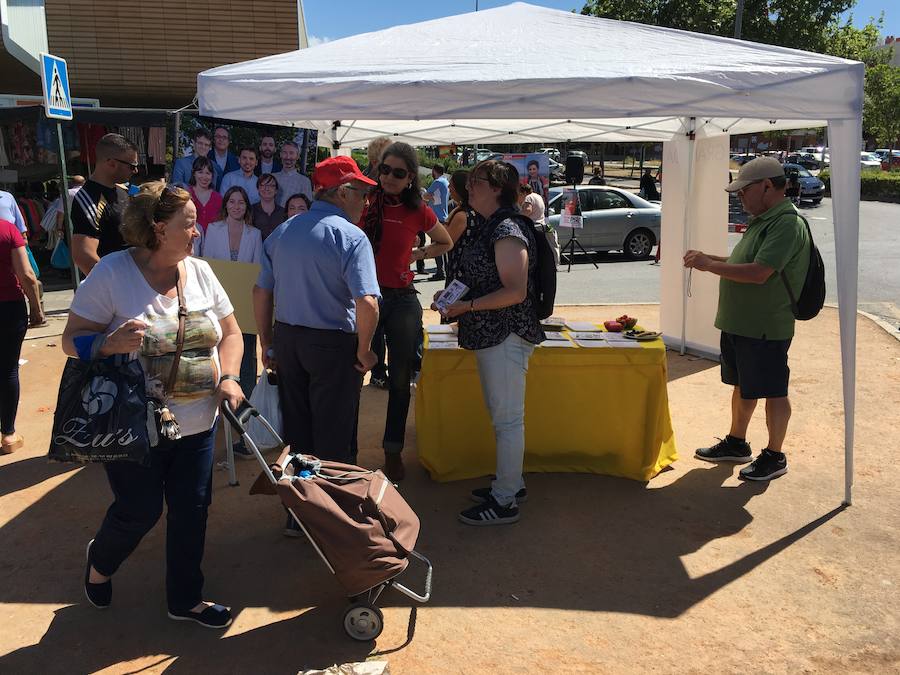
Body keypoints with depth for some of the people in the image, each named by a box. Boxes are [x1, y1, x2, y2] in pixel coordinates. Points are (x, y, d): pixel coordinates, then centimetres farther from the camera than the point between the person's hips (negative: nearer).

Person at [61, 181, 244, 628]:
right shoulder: (113, 273, -13)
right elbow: (72, 339, -10)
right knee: (140, 511, 8)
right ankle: (99, 560, 43)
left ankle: (185, 599, 31)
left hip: (197, 425, 5)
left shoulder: (200, 272, 2)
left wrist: (227, 377, -7)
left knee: (191, 512, 10)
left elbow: (229, 333, 9)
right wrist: (111, 344, -31)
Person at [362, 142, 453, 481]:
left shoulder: (419, 212, 2)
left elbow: (446, 243, 18)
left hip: (402, 300, 2)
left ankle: (393, 453, 25)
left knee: (400, 380, 9)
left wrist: (417, 255, 7)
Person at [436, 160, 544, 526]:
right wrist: (451, 295, 11)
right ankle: (511, 483, 32)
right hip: (490, 335, 11)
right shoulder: (487, 227, 14)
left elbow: (516, 292, -23)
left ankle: (504, 502, 8)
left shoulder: (507, 231, -17)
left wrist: (468, 306, -23)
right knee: (501, 414, 18)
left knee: (507, 418, -2)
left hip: (506, 335, -10)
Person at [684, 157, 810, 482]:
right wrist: (708, 258, 6)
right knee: (742, 386, 20)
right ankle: (736, 444, 34)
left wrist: (709, 265, -20)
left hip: (766, 328, -10)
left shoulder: (788, 224, -20)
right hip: (740, 322, 10)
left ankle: (774, 456, 18)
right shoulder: (762, 221, 12)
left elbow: (759, 272, -29)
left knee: (773, 391, 4)